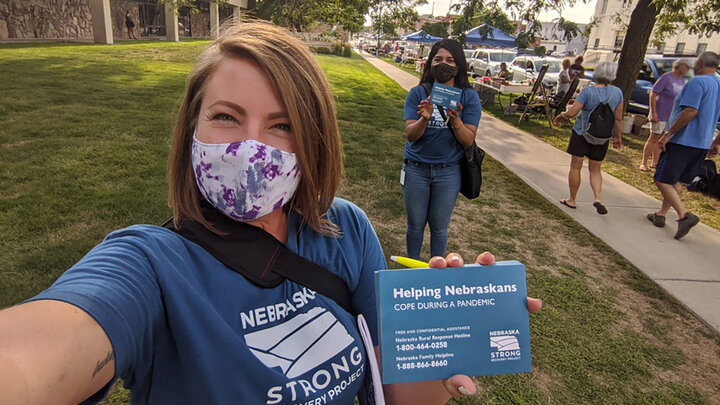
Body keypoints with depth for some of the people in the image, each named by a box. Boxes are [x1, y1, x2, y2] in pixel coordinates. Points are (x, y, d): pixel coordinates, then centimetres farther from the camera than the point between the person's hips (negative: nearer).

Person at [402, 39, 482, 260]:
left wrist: (455, 121, -28)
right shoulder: (418, 93, -3)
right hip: (416, 169, 0)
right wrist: (424, 118, -31)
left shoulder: (469, 97, -3)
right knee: (415, 225, 13)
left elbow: (468, 140, -9)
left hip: (448, 172, 0)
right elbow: (410, 134, -11)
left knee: (439, 227, 12)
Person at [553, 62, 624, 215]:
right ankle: (598, 198, -3)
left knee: (575, 167, 8)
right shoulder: (617, 92, -3)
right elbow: (618, 118, 4)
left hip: (582, 133, -4)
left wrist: (561, 115, 4)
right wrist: (618, 136, 15)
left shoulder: (588, 91, -15)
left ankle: (572, 200, 16)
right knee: (595, 169, 15)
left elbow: (572, 113, -17)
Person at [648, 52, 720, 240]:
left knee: (662, 180, -7)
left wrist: (668, 134, -19)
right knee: (676, 182, 17)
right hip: (702, 144, 9)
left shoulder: (697, 82, -12)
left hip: (683, 140, -9)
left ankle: (684, 215, -20)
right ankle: (661, 215, 24)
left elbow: (690, 111, -24)